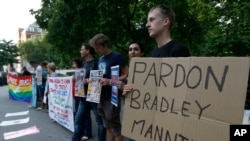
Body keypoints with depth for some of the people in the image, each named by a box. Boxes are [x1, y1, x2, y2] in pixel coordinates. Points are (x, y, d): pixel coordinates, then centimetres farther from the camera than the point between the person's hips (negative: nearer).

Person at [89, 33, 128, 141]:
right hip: (102, 97, 8)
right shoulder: (100, 59, 13)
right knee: (108, 127, 17)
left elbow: (126, 75, -13)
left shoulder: (116, 56, -10)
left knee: (116, 128, 2)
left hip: (112, 98, -8)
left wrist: (110, 81, -23)